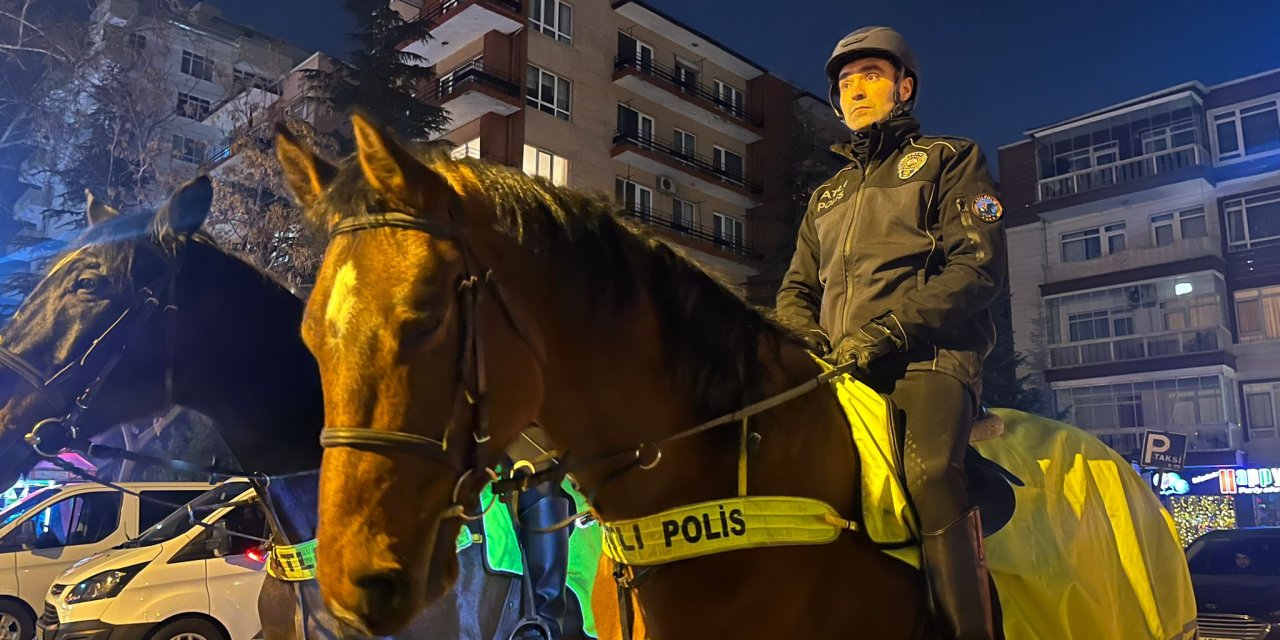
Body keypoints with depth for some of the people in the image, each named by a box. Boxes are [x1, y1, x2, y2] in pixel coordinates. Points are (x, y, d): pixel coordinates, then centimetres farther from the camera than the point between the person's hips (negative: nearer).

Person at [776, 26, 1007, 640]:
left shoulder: (949, 159, 14)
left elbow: (978, 267, -1)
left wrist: (889, 330, -15)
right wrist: (802, 335, 0)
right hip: (841, 372, 6)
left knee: (929, 472, -31)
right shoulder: (826, 196, 29)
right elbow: (796, 289, 26)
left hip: (928, 359, -5)